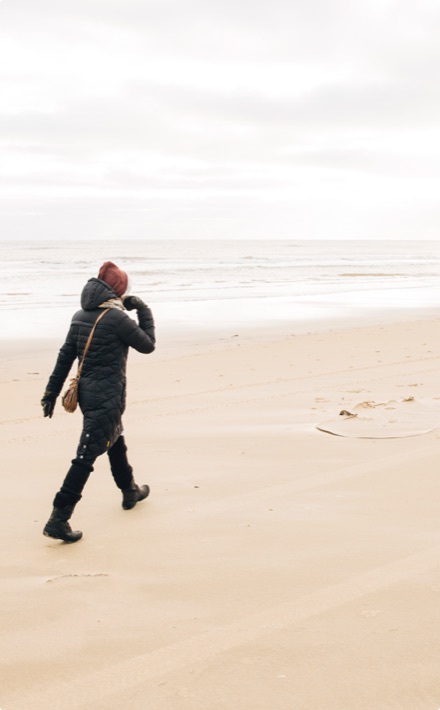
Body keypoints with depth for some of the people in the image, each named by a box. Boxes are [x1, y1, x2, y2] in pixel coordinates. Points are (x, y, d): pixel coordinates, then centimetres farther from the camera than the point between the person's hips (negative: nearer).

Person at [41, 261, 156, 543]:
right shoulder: (118, 318, -16)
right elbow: (148, 345, -4)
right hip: (107, 397, -9)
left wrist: (52, 392, 11)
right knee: (87, 455, -6)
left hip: (87, 391, 9)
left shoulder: (81, 316, 6)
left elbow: (65, 356, 7)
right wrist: (144, 311, 6)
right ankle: (58, 519, -6)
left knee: (116, 440, 26)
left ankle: (130, 491, 46)